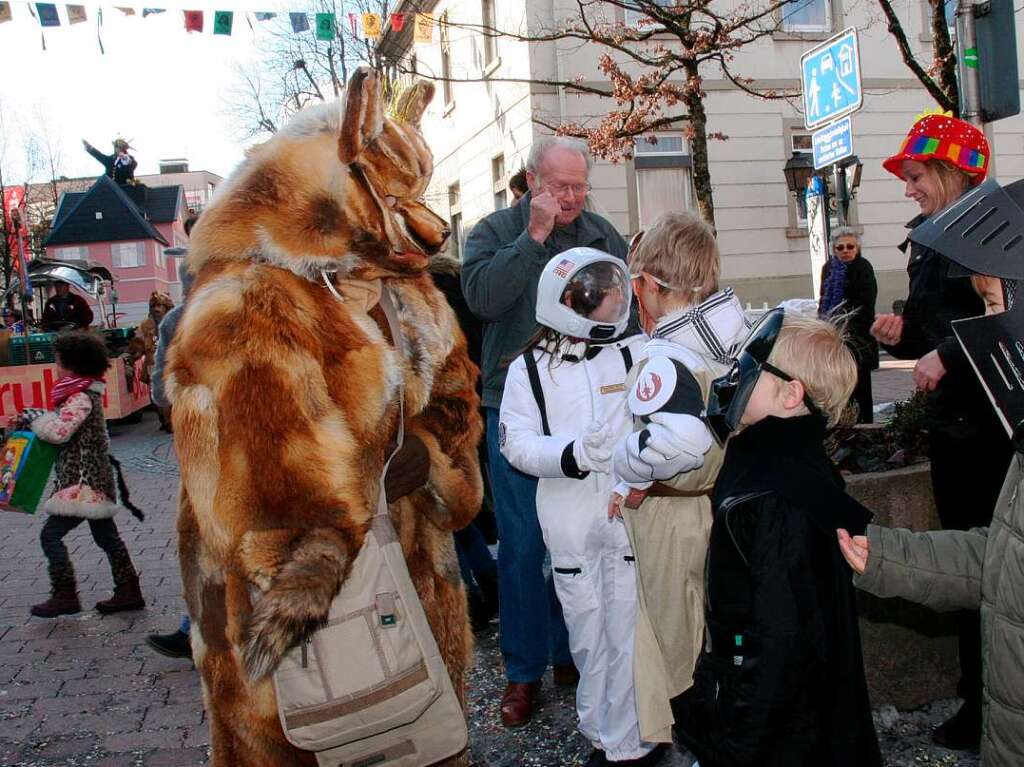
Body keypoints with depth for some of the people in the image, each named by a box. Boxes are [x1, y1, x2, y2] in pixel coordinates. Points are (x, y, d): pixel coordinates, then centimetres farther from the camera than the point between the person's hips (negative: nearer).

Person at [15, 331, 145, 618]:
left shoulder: (81, 398, -17)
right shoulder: (87, 394, 14)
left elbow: (59, 431, -24)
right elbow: (63, 424, 19)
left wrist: (32, 417, -8)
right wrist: (36, 418, 5)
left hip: (82, 482, -10)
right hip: (96, 480, 10)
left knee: (51, 535, -3)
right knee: (106, 535, 13)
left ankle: (65, 596, 0)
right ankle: (128, 592, 17)